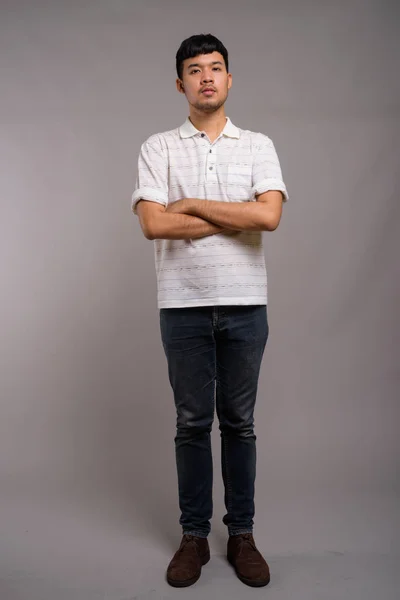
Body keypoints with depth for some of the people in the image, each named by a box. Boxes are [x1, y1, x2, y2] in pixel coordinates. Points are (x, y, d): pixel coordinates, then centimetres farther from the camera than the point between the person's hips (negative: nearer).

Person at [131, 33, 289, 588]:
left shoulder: (258, 146, 6)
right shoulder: (158, 148, 4)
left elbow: (269, 215, -11)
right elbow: (153, 224, -11)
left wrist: (193, 205, -8)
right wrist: (234, 219, -8)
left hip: (245, 304, 1)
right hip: (183, 306, 0)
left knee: (239, 422, 10)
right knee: (193, 423, 8)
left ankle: (242, 534, 24)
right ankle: (194, 535, 23)